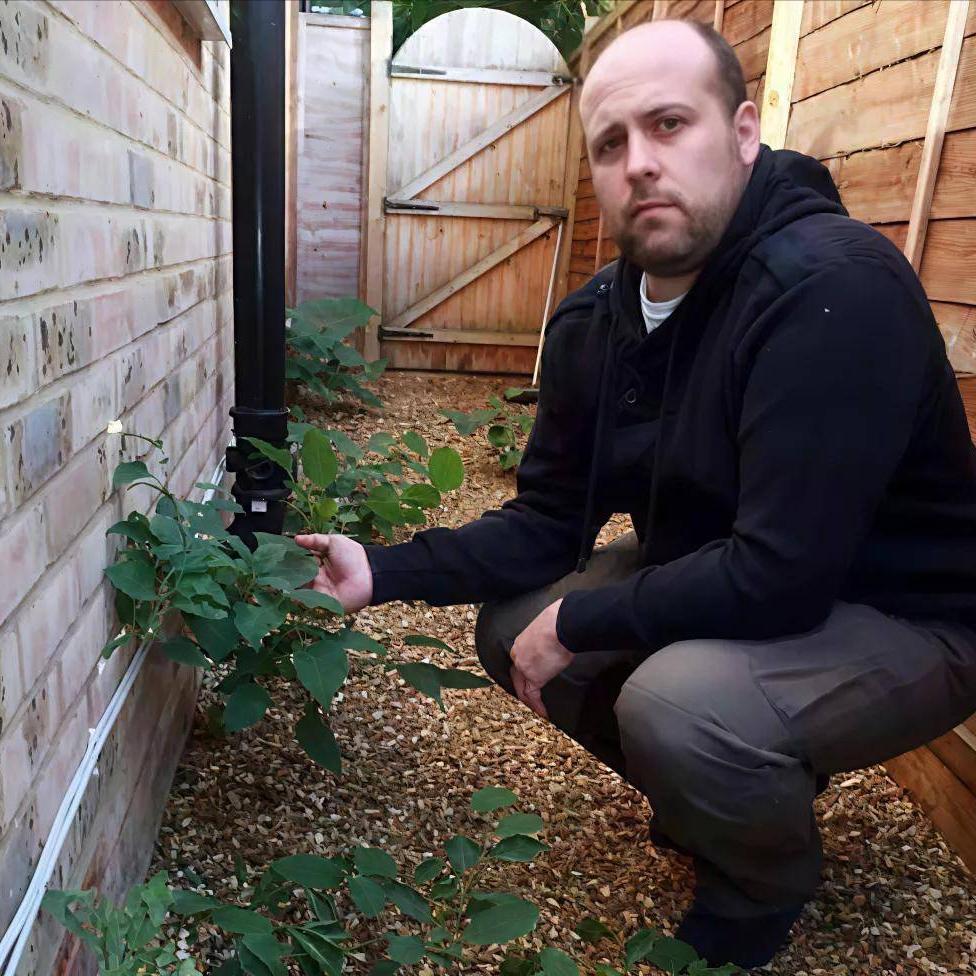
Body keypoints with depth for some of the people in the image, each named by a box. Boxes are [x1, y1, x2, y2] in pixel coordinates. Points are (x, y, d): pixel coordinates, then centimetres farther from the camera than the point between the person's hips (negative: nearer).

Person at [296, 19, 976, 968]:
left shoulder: (834, 287, -28)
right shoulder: (594, 319, -4)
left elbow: (780, 574, -32)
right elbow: (548, 519, 1)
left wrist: (578, 623, -21)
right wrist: (384, 570, -10)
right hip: (711, 580, 7)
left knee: (675, 700, -32)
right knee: (510, 627, 2)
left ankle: (764, 885, 6)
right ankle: (720, 790, 22)